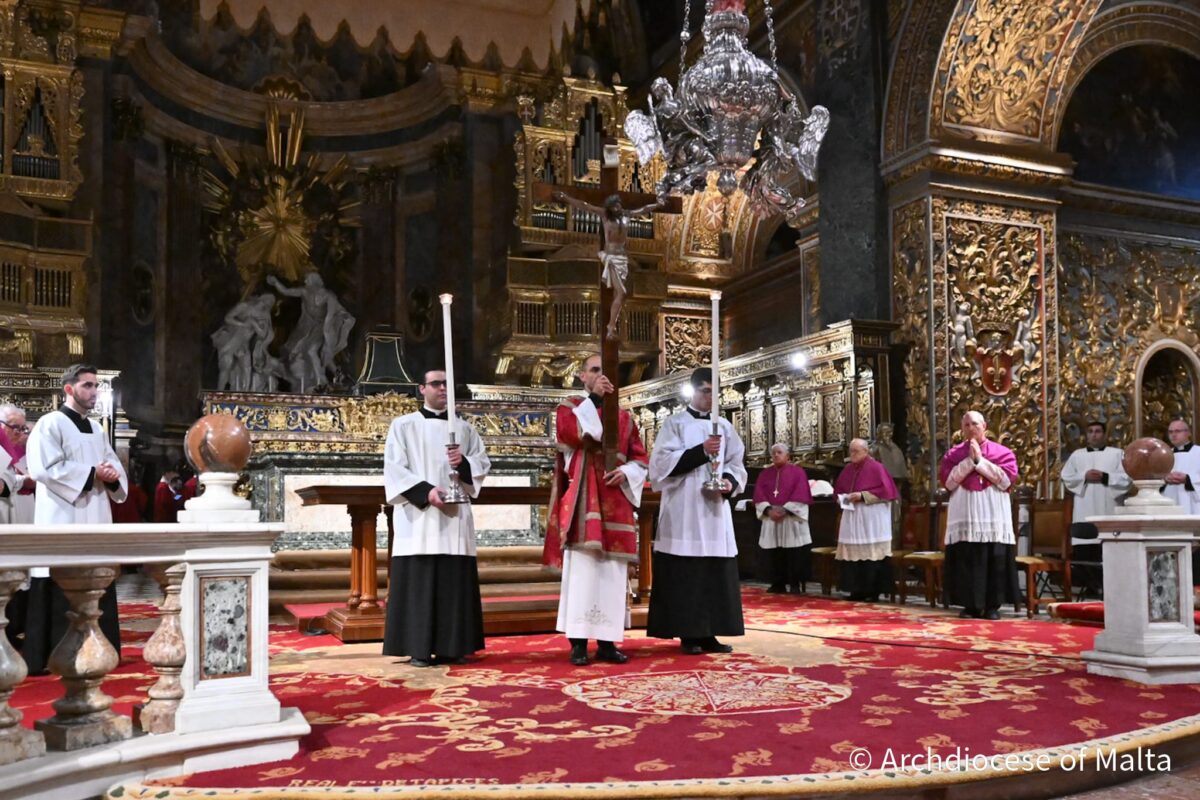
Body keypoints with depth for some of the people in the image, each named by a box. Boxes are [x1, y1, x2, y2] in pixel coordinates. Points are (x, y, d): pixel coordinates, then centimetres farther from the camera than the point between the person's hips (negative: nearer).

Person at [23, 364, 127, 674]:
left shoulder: (97, 430, 18)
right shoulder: (50, 424, -5)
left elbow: (115, 468, 18)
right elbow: (44, 468, -17)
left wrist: (112, 476, -6)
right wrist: (92, 474, -16)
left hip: (95, 519, 7)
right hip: (63, 521, -7)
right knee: (62, 590, -7)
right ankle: (55, 656, -1)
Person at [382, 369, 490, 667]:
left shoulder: (464, 428, 15)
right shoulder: (403, 425, 5)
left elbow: (483, 464, 13)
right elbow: (394, 469, -3)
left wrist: (464, 463, -9)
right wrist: (425, 491, -16)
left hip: (455, 515, 3)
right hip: (418, 516, -3)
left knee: (455, 581, 2)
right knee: (418, 581, -5)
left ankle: (451, 647, 9)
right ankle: (418, 649, 0)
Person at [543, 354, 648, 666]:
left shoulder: (624, 417, 17)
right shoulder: (569, 408, 7)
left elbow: (641, 458, 13)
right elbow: (571, 434, -16)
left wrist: (625, 471, -7)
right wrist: (594, 398, -13)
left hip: (615, 502, 4)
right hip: (583, 501, -4)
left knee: (612, 573, 3)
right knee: (582, 569, -8)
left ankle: (607, 641, 8)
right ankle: (578, 642, -4)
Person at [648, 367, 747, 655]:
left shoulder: (724, 426, 15)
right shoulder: (674, 422, 2)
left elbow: (736, 462, 14)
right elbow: (662, 462, -8)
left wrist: (731, 482, -8)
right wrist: (701, 451, -18)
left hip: (715, 508, 4)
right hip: (683, 511, -4)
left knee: (717, 573, 3)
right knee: (685, 574, -4)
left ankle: (709, 633, 9)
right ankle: (688, 634, 3)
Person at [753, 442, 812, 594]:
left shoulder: (797, 472, 3)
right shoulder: (765, 474, 14)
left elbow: (800, 494, -7)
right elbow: (759, 494, 5)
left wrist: (785, 510, -16)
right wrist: (768, 510, -12)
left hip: (792, 518, -4)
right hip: (771, 518, 4)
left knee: (794, 554, -6)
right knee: (775, 555, 3)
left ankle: (795, 584, -1)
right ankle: (778, 584, 9)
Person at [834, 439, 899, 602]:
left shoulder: (876, 468, -7)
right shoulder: (848, 469, 12)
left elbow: (885, 491, -13)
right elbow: (838, 489, 21)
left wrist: (862, 495, -17)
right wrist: (842, 497, -1)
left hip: (871, 519, -6)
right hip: (851, 519, 6)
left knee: (871, 553, -5)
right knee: (853, 553, 4)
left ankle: (873, 590, -1)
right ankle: (857, 589, 10)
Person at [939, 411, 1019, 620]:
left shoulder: (1002, 452, 6)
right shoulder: (953, 454, 10)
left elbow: (1006, 479, -7)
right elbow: (948, 481, -3)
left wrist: (980, 460, -8)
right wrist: (969, 460, -8)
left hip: (993, 517, -1)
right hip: (964, 516, 1)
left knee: (995, 561, -2)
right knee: (966, 561, -1)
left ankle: (992, 605, 7)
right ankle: (970, 605, 7)